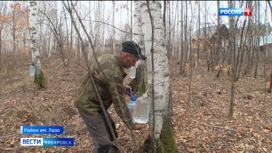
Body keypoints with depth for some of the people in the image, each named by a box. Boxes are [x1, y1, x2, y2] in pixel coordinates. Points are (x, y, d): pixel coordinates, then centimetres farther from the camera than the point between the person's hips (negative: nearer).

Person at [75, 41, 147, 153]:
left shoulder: (108, 58, 0)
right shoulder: (114, 72, -30)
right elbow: (119, 103, -25)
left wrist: (122, 88, 6)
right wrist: (132, 125, -15)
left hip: (91, 102, 10)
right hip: (89, 106, -10)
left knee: (110, 128, 25)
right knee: (103, 143, -8)